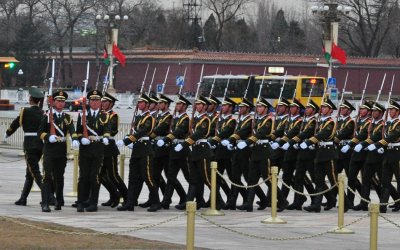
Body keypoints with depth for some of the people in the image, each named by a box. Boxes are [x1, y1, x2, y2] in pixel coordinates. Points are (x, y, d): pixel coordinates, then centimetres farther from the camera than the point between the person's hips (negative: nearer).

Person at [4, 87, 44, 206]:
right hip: (41, 144, 6)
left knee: (35, 173, -7)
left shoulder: (25, 111, -7)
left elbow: (15, 124, 3)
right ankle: (23, 199, 20)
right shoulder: (43, 113, 4)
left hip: (30, 144, -6)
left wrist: (7, 134, 19)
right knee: (29, 173, 15)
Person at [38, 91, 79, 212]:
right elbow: (40, 132, 1)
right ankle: (45, 204, -15)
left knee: (59, 177, 12)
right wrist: (48, 137, -19)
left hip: (62, 151, 3)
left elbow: (72, 130, -8)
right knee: (47, 177, -11)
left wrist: (75, 139, -29)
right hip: (49, 149, -3)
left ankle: (59, 202, 25)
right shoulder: (47, 116, 4)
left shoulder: (67, 117, 9)